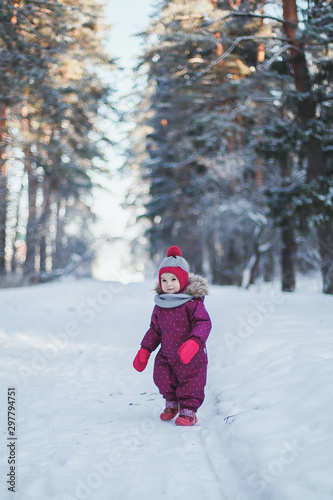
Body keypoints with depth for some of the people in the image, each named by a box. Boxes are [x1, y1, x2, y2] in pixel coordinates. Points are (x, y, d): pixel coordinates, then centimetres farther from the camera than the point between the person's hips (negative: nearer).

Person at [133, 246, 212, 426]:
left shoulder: (192, 301, -15)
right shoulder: (160, 305, 4)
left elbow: (204, 323, -21)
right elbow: (154, 330, 12)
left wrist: (194, 342, -36)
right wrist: (144, 350, 7)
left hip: (191, 357, -5)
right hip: (166, 355, 5)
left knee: (190, 384, 3)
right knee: (163, 380, 11)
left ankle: (188, 411, 23)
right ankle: (172, 403, 37)